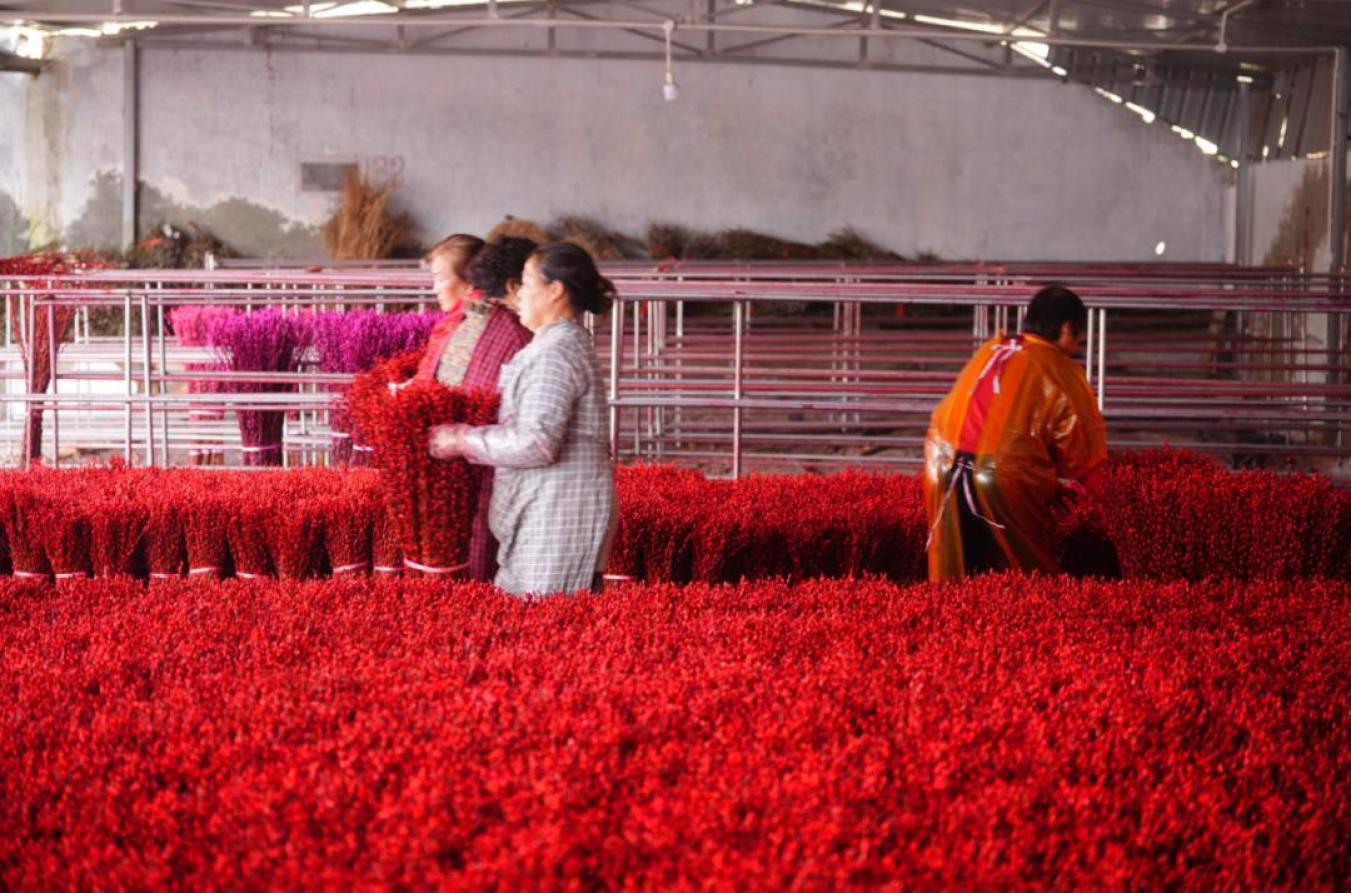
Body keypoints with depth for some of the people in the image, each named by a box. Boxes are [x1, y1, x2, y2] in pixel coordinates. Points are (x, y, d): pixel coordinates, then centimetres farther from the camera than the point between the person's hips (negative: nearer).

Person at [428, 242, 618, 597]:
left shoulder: (555, 352, -15)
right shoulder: (564, 342, 17)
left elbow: (536, 443, -22)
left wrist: (463, 440, -14)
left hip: (558, 511, -10)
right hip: (548, 507, 10)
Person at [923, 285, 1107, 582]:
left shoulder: (988, 352, 16)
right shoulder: (1061, 372, 0)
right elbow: (1084, 445, 0)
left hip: (947, 478, 5)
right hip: (1009, 486, -5)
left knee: (957, 586, 15)